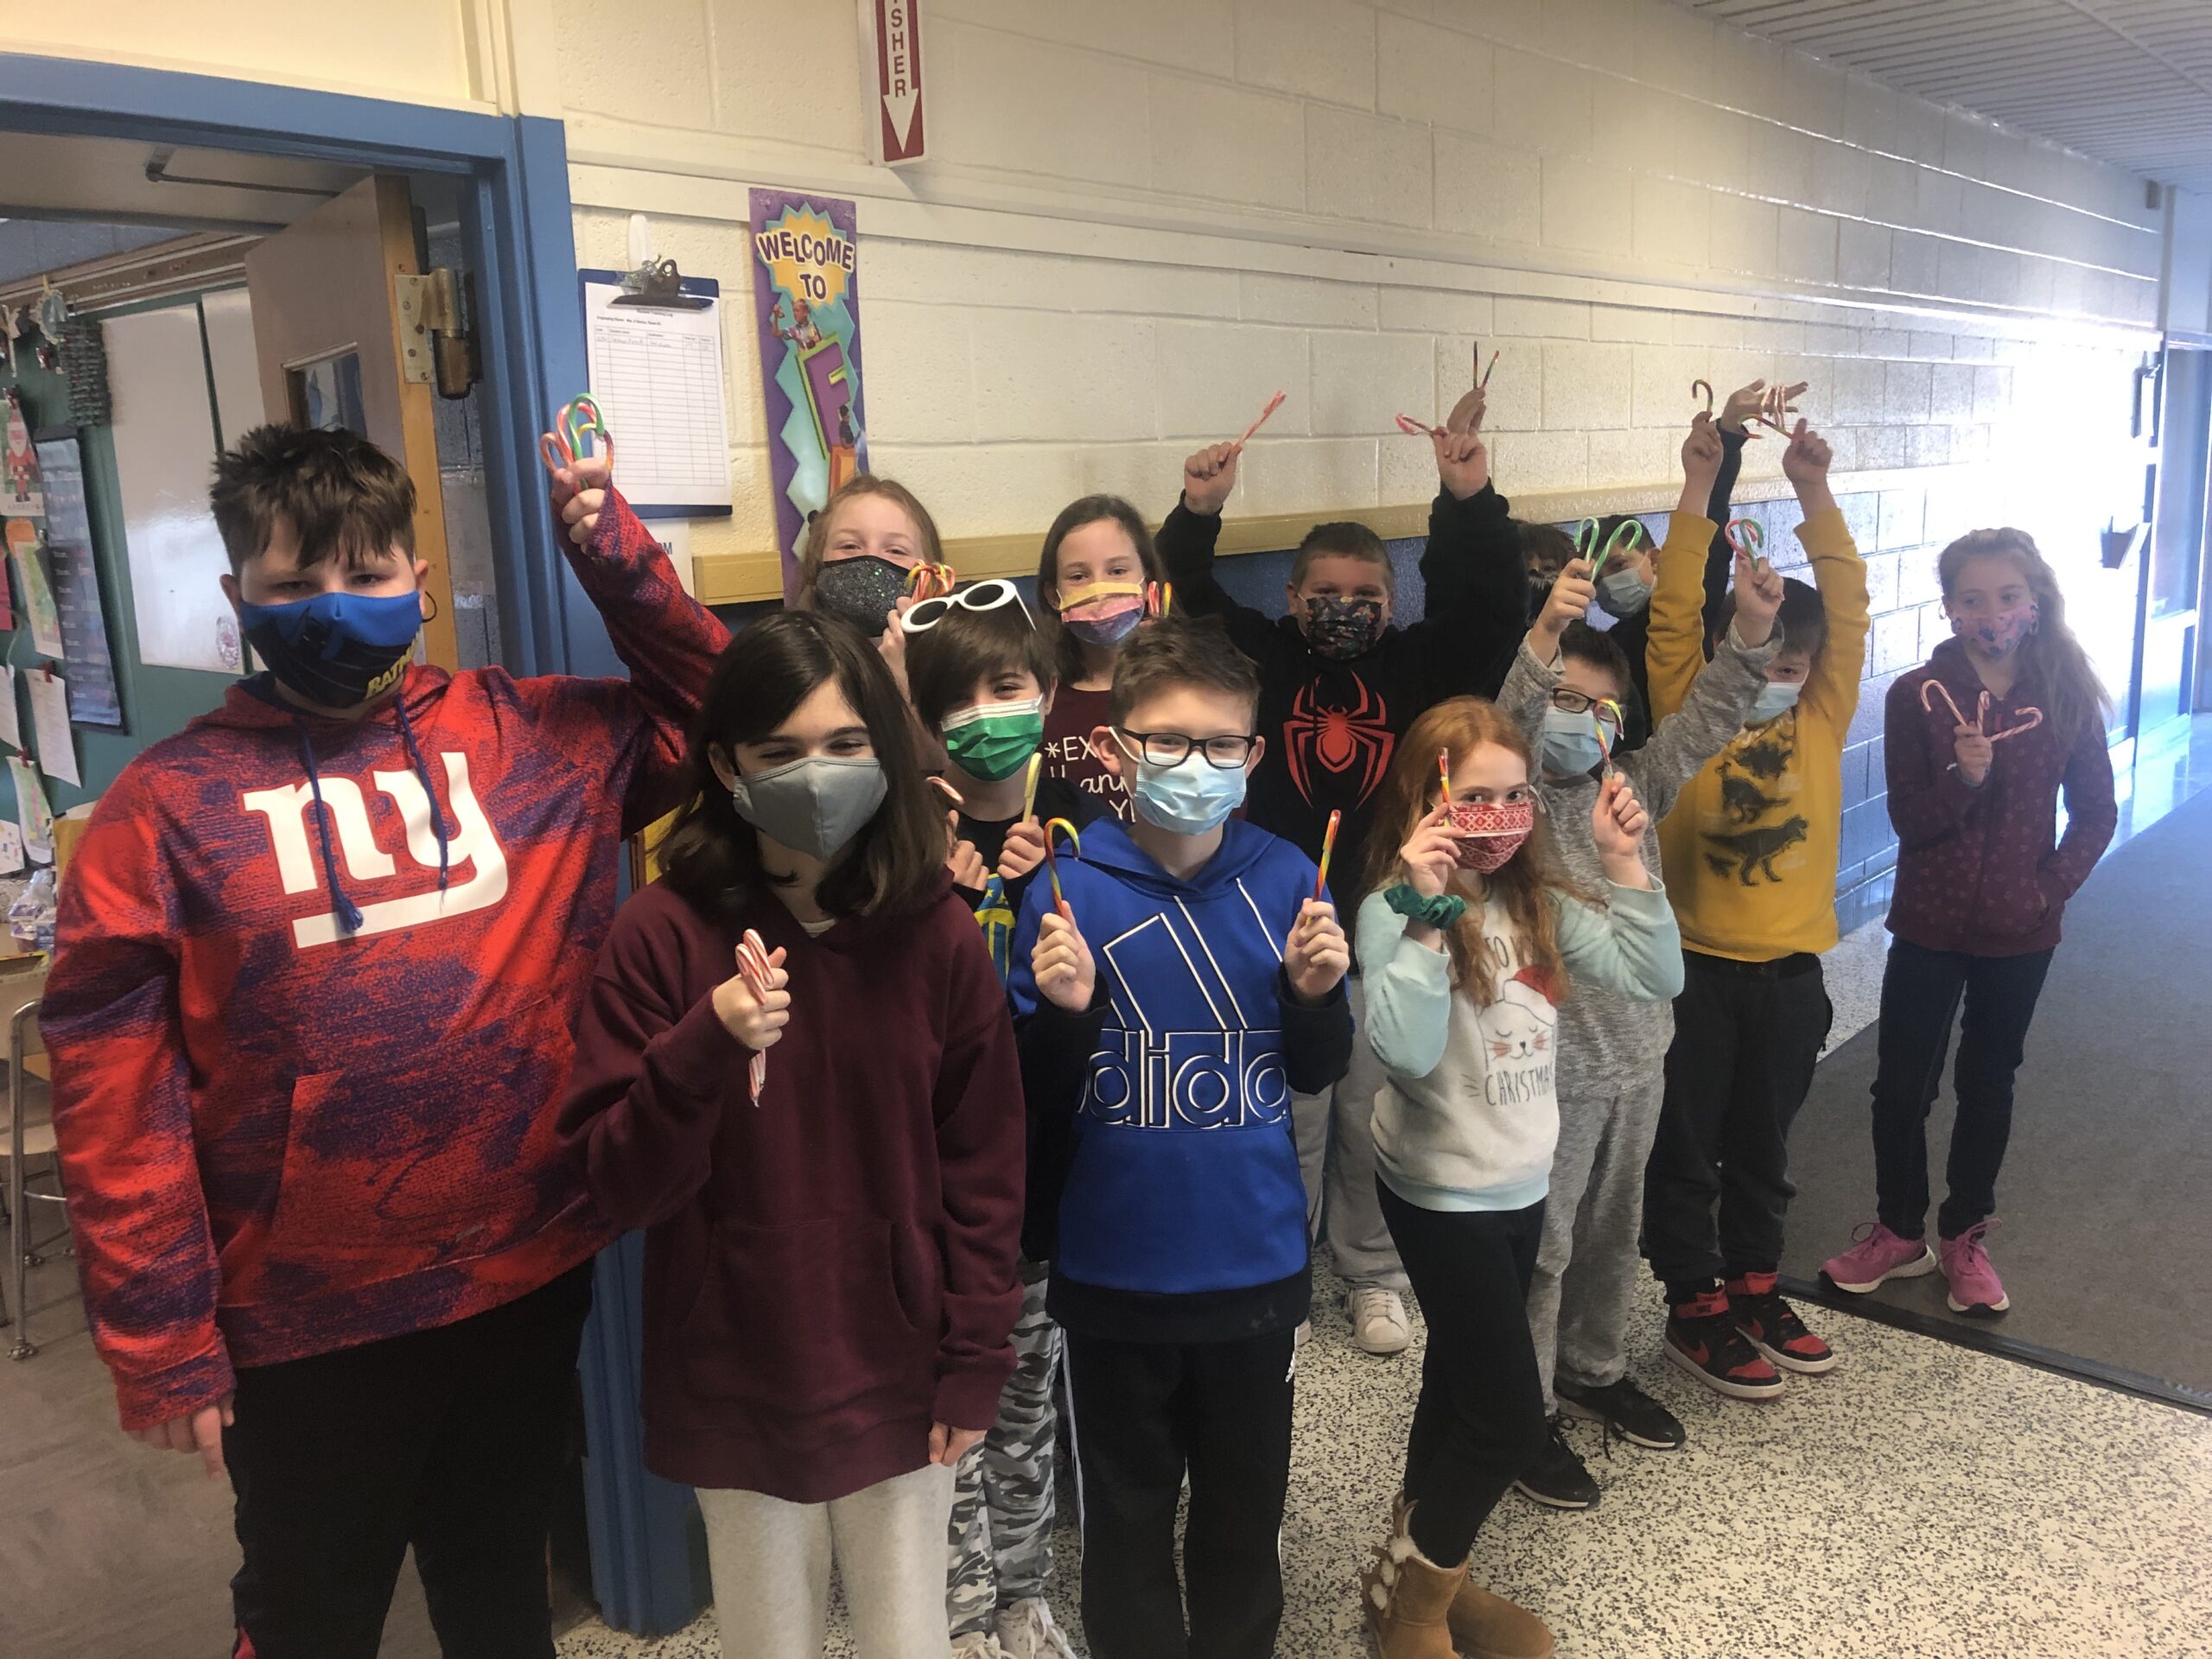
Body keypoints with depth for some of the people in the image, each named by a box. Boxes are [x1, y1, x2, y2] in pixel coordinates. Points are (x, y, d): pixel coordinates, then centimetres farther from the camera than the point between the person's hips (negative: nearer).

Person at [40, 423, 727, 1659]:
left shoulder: (529, 737, -1)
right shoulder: (169, 804, -8)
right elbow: (114, 1096, -8)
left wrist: (613, 550, -6)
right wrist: (163, 1347, -7)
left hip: (531, 1275, 2)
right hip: (306, 1323, -2)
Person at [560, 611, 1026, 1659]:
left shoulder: (937, 933, -6)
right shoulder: (664, 932, -11)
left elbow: (984, 1169, 0)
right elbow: (617, 1186, -11)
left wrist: (974, 1362, -1)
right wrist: (703, 1049, -27)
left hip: (897, 1379, 1)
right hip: (736, 1388, 0)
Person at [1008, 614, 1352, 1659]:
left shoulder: (1284, 879, -4)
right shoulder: (1070, 891, -11)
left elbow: (1316, 1075, 5)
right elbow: (1033, 1110, -8)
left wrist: (1317, 993, -14)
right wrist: (1062, 1013, -26)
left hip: (1257, 1264, 2)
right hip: (1116, 1271, -2)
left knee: (1246, 1512, 21)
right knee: (1128, 1519, 16)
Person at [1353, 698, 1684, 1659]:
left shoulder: (1538, 900, 1)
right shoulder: (1398, 911, -18)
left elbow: (1654, 978, -2)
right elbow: (1405, 1049, -32)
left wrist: (1626, 863, -8)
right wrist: (1430, 913, -33)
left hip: (1520, 1184, 7)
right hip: (1443, 1191, -7)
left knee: (1462, 1388, 19)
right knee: (1511, 1416, -2)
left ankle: (1422, 1571, 39)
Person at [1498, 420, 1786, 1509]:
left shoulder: (1633, 790, 4)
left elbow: (1707, 720, -2)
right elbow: (1504, 732, -33)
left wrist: (1749, 630, -17)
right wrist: (1545, 635, -48)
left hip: (1636, 1053, 7)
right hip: (1549, 1066, -6)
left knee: (1613, 1232, 22)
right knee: (1538, 1250, 7)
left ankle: (1595, 1369, 42)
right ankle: (1525, 1413, 22)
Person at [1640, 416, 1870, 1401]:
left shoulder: (1822, 718, 3)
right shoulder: (1685, 711, -5)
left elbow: (1845, 609, -3)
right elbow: (1674, 614, -14)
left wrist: (1813, 492, -9)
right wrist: (1699, 487, -18)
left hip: (1789, 966, 4)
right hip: (1692, 963, -3)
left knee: (1763, 1145, 18)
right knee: (1685, 1147, 8)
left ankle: (1753, 1285, 36)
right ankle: (1695, 1307, 22)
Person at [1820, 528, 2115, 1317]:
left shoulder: (2066, 695, -4)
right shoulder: (1917, 696, -9)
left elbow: (2096, 812, 4)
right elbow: (1909, 820, -11)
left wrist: (2056, 883, -9)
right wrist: (1963, 778, -28)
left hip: (2020, 931, 1)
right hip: (1930, 926, -1)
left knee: (1988, 1082, 14)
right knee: (1902, 1082, 6)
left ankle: (1966, 1236, 30)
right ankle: (1898, 1230, 26)